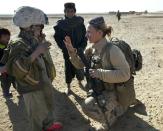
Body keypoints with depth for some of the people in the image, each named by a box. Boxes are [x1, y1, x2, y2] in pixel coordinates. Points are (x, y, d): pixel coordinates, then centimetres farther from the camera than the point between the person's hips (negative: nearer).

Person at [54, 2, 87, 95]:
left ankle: (80, 82, 35)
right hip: (67, 52, 0)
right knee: (68, 69, 7)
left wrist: (81, 48, -12)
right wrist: (65, 48, -11)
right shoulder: (61, 24, -6)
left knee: (80, 67, 8)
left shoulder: (80, 22, -4)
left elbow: (85, 37, -1)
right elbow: (58, 38, -2)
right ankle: (68, 86, 25)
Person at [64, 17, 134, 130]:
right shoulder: (91, 48, -4)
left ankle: (110, 118, 6)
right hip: (101, 88, 8)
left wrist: (101, 73, -32)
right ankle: (115, 109, 31)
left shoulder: (112, 50, -28)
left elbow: (125, 74, -30)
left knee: (88, 106, -20)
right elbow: (80, 64, 3)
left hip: (115, 91, -8)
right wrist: (72, 51, -13)